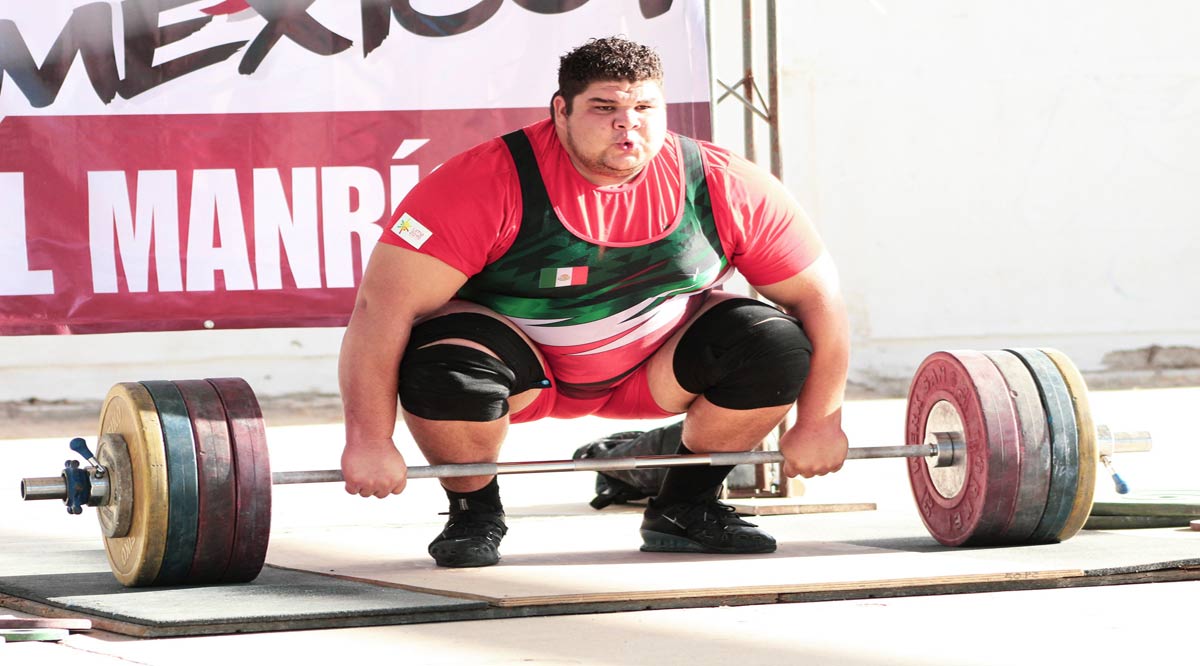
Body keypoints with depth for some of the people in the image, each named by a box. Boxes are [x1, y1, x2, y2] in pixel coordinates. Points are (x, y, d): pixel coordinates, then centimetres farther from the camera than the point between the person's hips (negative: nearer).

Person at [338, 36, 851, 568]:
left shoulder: (726, 188, -17)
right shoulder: (489, 185, -27)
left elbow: (819, 295, -8)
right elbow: (383, 305, -30)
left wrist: (819, 424, -9)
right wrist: (369, 442, -33)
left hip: (653, 363, 3)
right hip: (523, 367, -3)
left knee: (774, 343, -20)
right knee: (443, 367, -35)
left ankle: (687, 507, 3)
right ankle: (473, 511, -4)